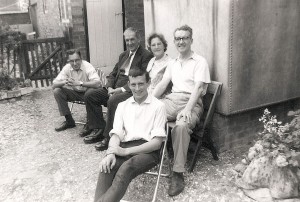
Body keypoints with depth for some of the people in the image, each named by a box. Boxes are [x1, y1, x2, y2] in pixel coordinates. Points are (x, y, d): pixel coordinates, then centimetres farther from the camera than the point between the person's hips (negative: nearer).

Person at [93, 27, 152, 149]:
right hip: (116, 89, 8)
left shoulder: (146, 56, -3)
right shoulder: (123, 55, 23)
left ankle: (108, 138, -18)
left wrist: (122, 89, -19)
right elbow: (113, 74, 20)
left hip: (131, 90, -8)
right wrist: (110, 87, -1)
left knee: (112, 101, -33)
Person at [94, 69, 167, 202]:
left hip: (148, 150, -3)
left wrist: (126, 151, -14)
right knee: (107, 167, -30)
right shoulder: (122, 105, 18)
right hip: (124, 148, 4)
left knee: (126, 168, -35)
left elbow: (157, 142, -4)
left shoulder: (158, 106, 4)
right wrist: (110, 153, -16)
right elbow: (116, 134, 7)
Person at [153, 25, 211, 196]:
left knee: (181, 126, -37)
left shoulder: (200, 61, 4)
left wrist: (188, 109, -25)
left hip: (191, 102, -5)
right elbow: (162, 85, 16)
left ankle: (178, 173, -26)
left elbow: (198, 87, -9)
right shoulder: (173, 63, 24)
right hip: (171, 99, 5)